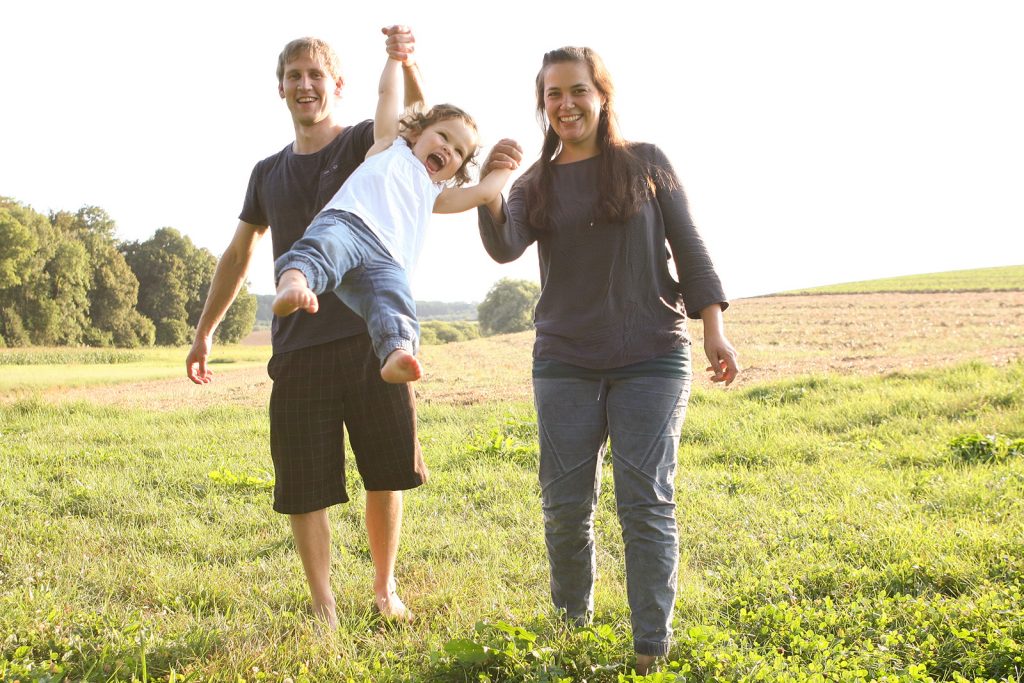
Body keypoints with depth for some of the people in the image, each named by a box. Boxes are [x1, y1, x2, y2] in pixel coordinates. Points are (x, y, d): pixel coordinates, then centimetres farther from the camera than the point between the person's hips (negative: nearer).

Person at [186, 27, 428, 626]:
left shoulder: (367, 144, 2)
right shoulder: (269, 174, 13)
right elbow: (239, 256, 23)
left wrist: (408, 63, -40)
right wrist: (205, 331, 22)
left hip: (372, 340, -2)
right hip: (298, 350, 3)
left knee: (385, 477, 6)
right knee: (305, 490, 2)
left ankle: (386, 589, 26)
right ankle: (323, 605, 16)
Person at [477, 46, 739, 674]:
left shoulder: (647, 164, 4)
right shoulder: (536, 185, 8)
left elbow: (689, 248, 4)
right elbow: (505, 249, -9)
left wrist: (714, 331, -4)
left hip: (652, 360, -2)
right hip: (565, 365, 2)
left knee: (647, 503, -4)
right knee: (565, 506, 4)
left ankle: (652, 649, 3)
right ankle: (572, 625, 24)